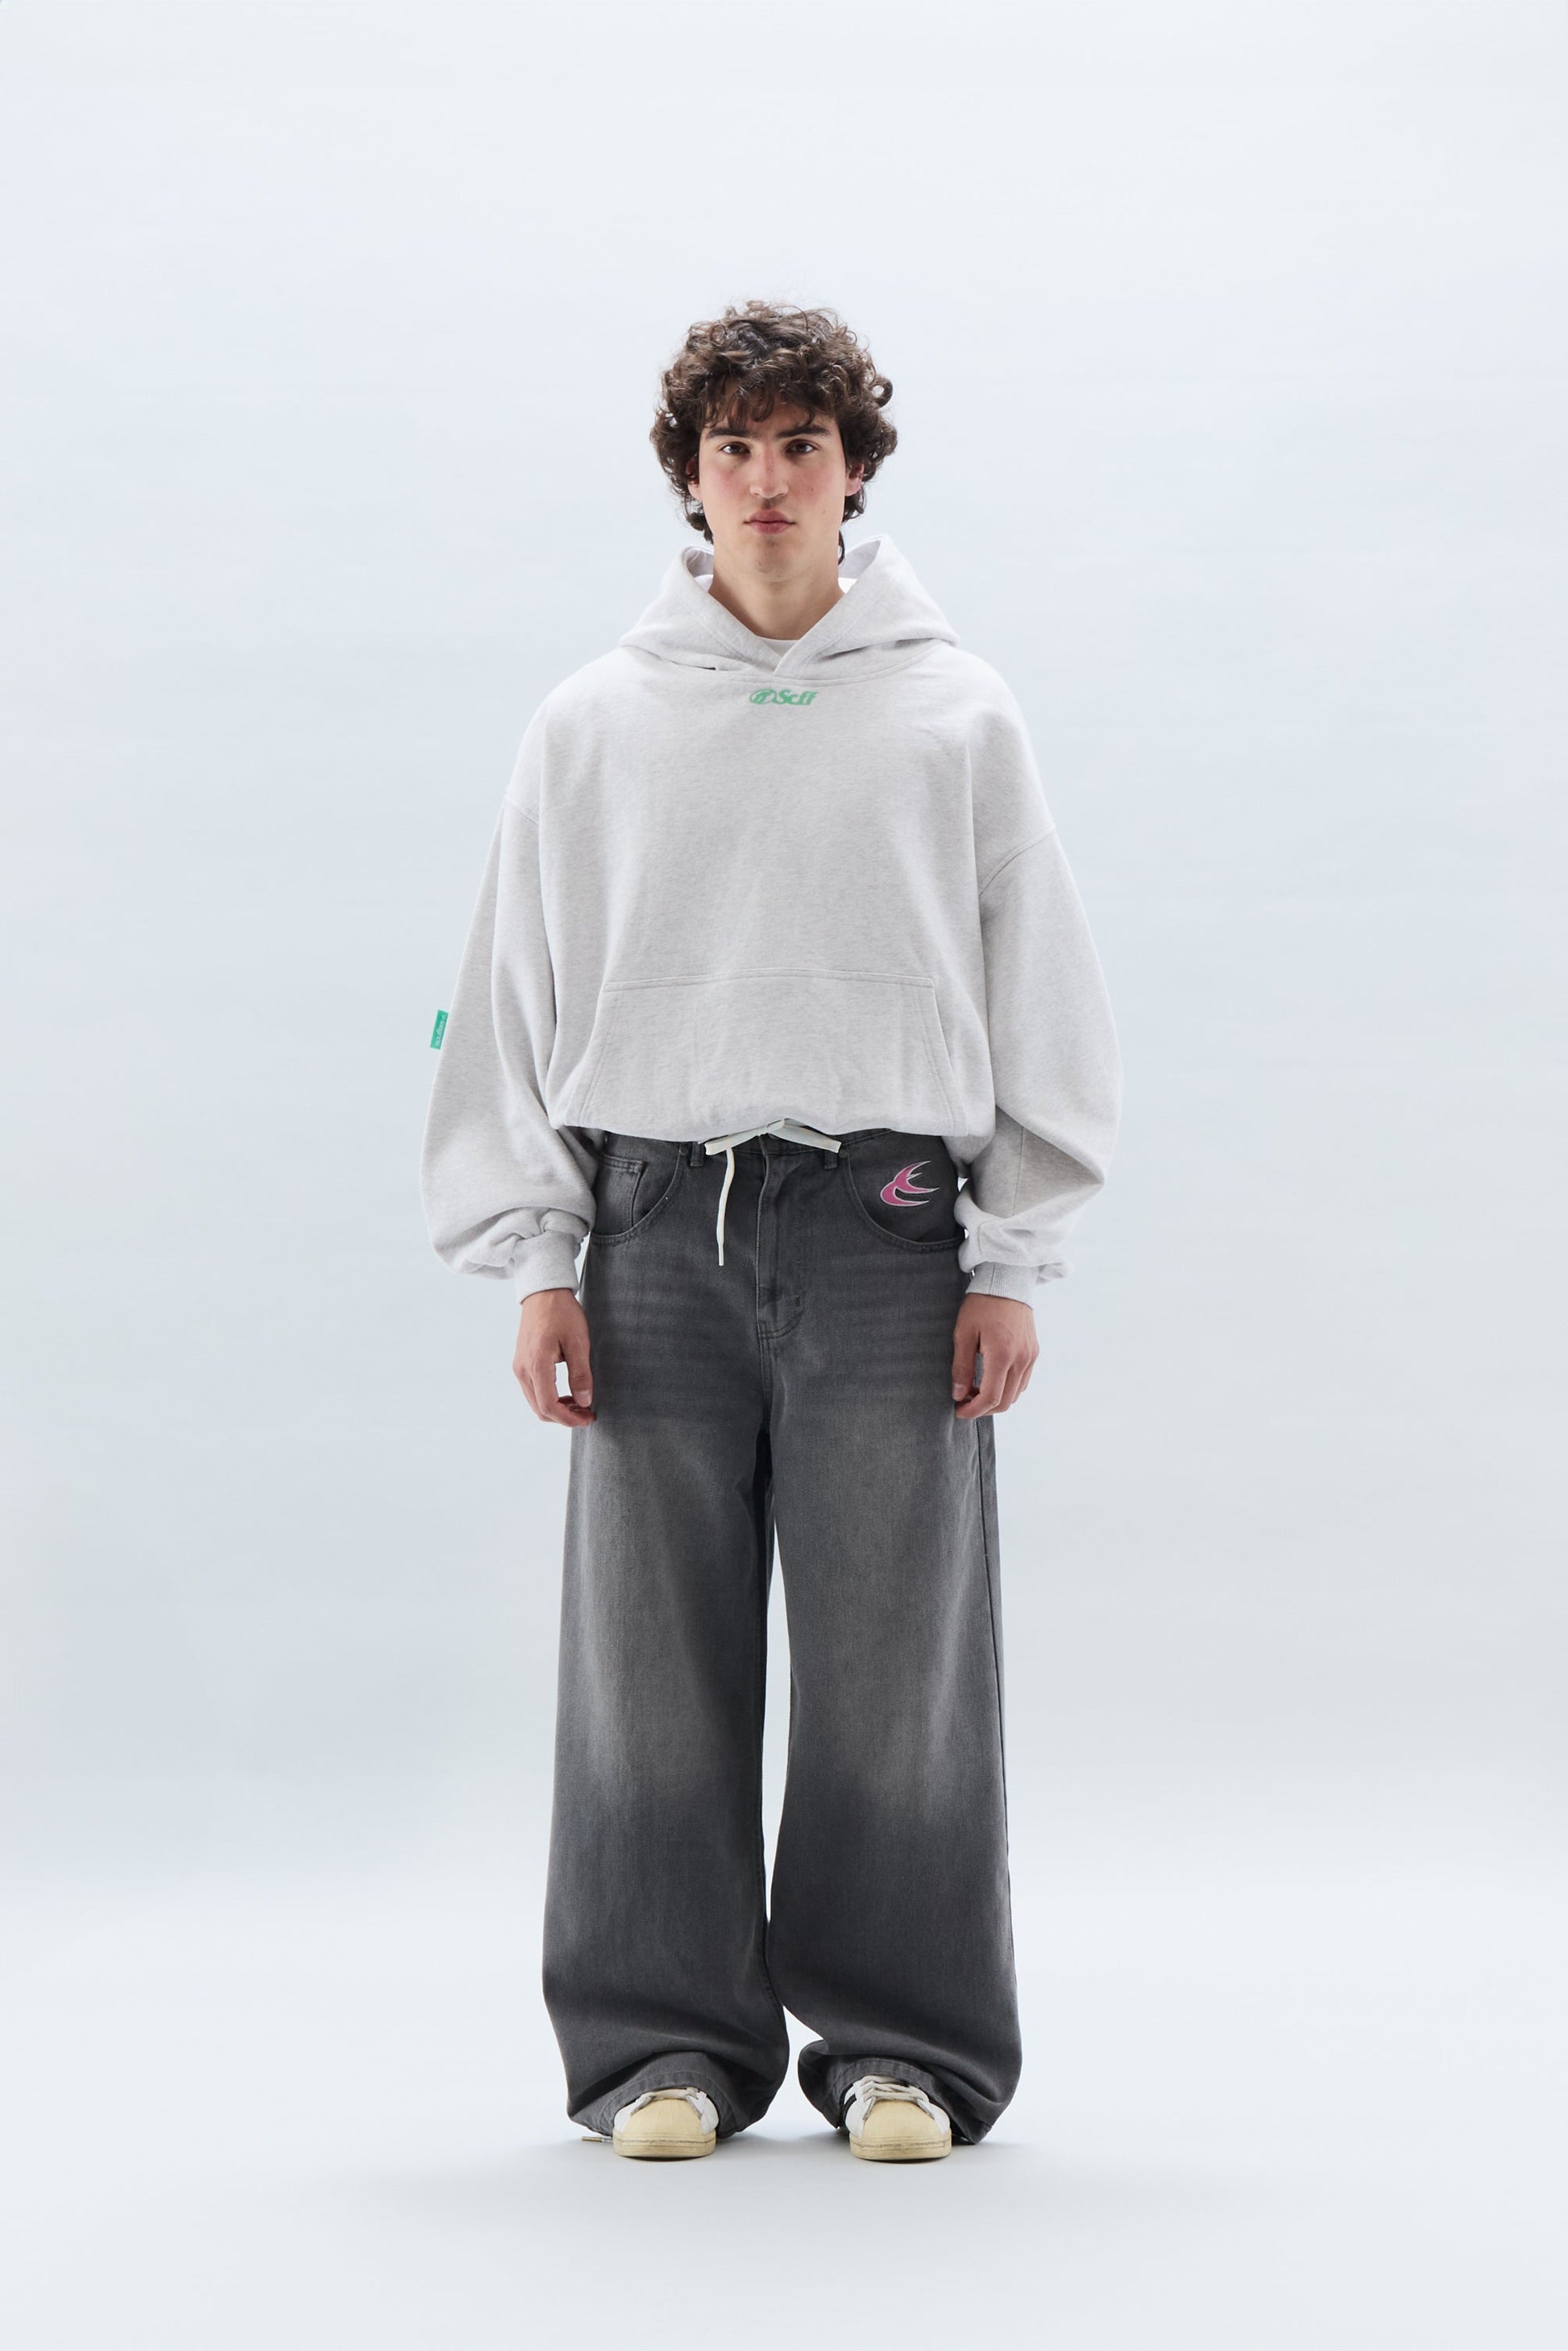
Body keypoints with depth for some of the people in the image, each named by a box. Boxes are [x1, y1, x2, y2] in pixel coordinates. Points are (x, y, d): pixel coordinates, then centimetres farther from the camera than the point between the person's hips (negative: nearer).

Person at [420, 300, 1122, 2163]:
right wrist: (534, 1257, 2)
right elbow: (516, 997, 10)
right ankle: (667, 2044, 15)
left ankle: (902, 2046, 13)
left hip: (886, 1227, -1)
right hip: (655, 1228, 1)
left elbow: (1039, 993, 7)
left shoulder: (958, 716, 7)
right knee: (653, 1668, 3)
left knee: (896, 1668, 0)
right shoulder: (593, 725, 10)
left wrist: (1014, 1262, 1)